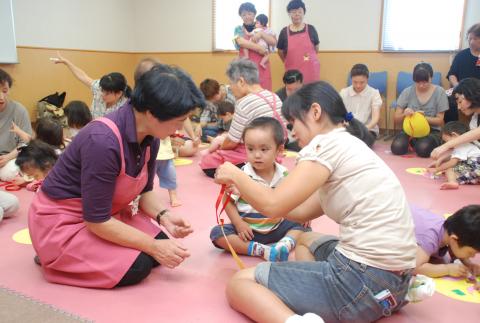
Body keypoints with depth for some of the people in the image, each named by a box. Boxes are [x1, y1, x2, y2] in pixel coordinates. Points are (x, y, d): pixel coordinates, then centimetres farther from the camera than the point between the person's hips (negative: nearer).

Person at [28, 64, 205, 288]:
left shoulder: (150, 138, -9)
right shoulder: (102, 141, -34)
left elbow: (144, 191, 4)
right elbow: (96, 220, -29)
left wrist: (163, 215, -16)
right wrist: (153, 247, -24)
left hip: (108, 214, 8)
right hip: (62, 220, -8)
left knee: (162, 248, -2)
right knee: (137, 266, -19)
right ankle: (56, 257, 3)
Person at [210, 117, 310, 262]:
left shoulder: (284, 175, -6)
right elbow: (228, 201, -8)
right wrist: (239, 224, -16)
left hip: (276, 227, 3)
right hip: (248, 230, -2)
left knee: (303, 226, -7)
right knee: (217, 233, -22)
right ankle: (261, 250, -31)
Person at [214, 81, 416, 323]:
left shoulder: (328, 143, -10)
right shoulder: (349, 146, 17)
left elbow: (273, 206, -15)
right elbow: (303, 212, 20)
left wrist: (235, 175, 4)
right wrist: (243, 189, 20)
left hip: (364, 280, -10)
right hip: (393, 279, 10)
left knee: (239, 284, 1)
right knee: (303, 240, 35)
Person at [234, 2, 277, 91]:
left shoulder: (263, 29, 10)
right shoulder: (238, 29, 6)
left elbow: (274, 42, -1)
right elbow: (241, 42, -13)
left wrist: (261, 33, -14)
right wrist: (259, 48, -14)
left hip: (261, 66, 1)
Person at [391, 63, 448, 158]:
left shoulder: (439, 92, -5)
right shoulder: (407, 92, -1)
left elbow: (440, 121, -3)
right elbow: (396, 119, 0)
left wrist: (423, 117, -22)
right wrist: (404, 114, -24)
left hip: (431, 131, -2)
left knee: (423, 149, -34)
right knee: (397, 147, -28)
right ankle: (411, 142, 4)